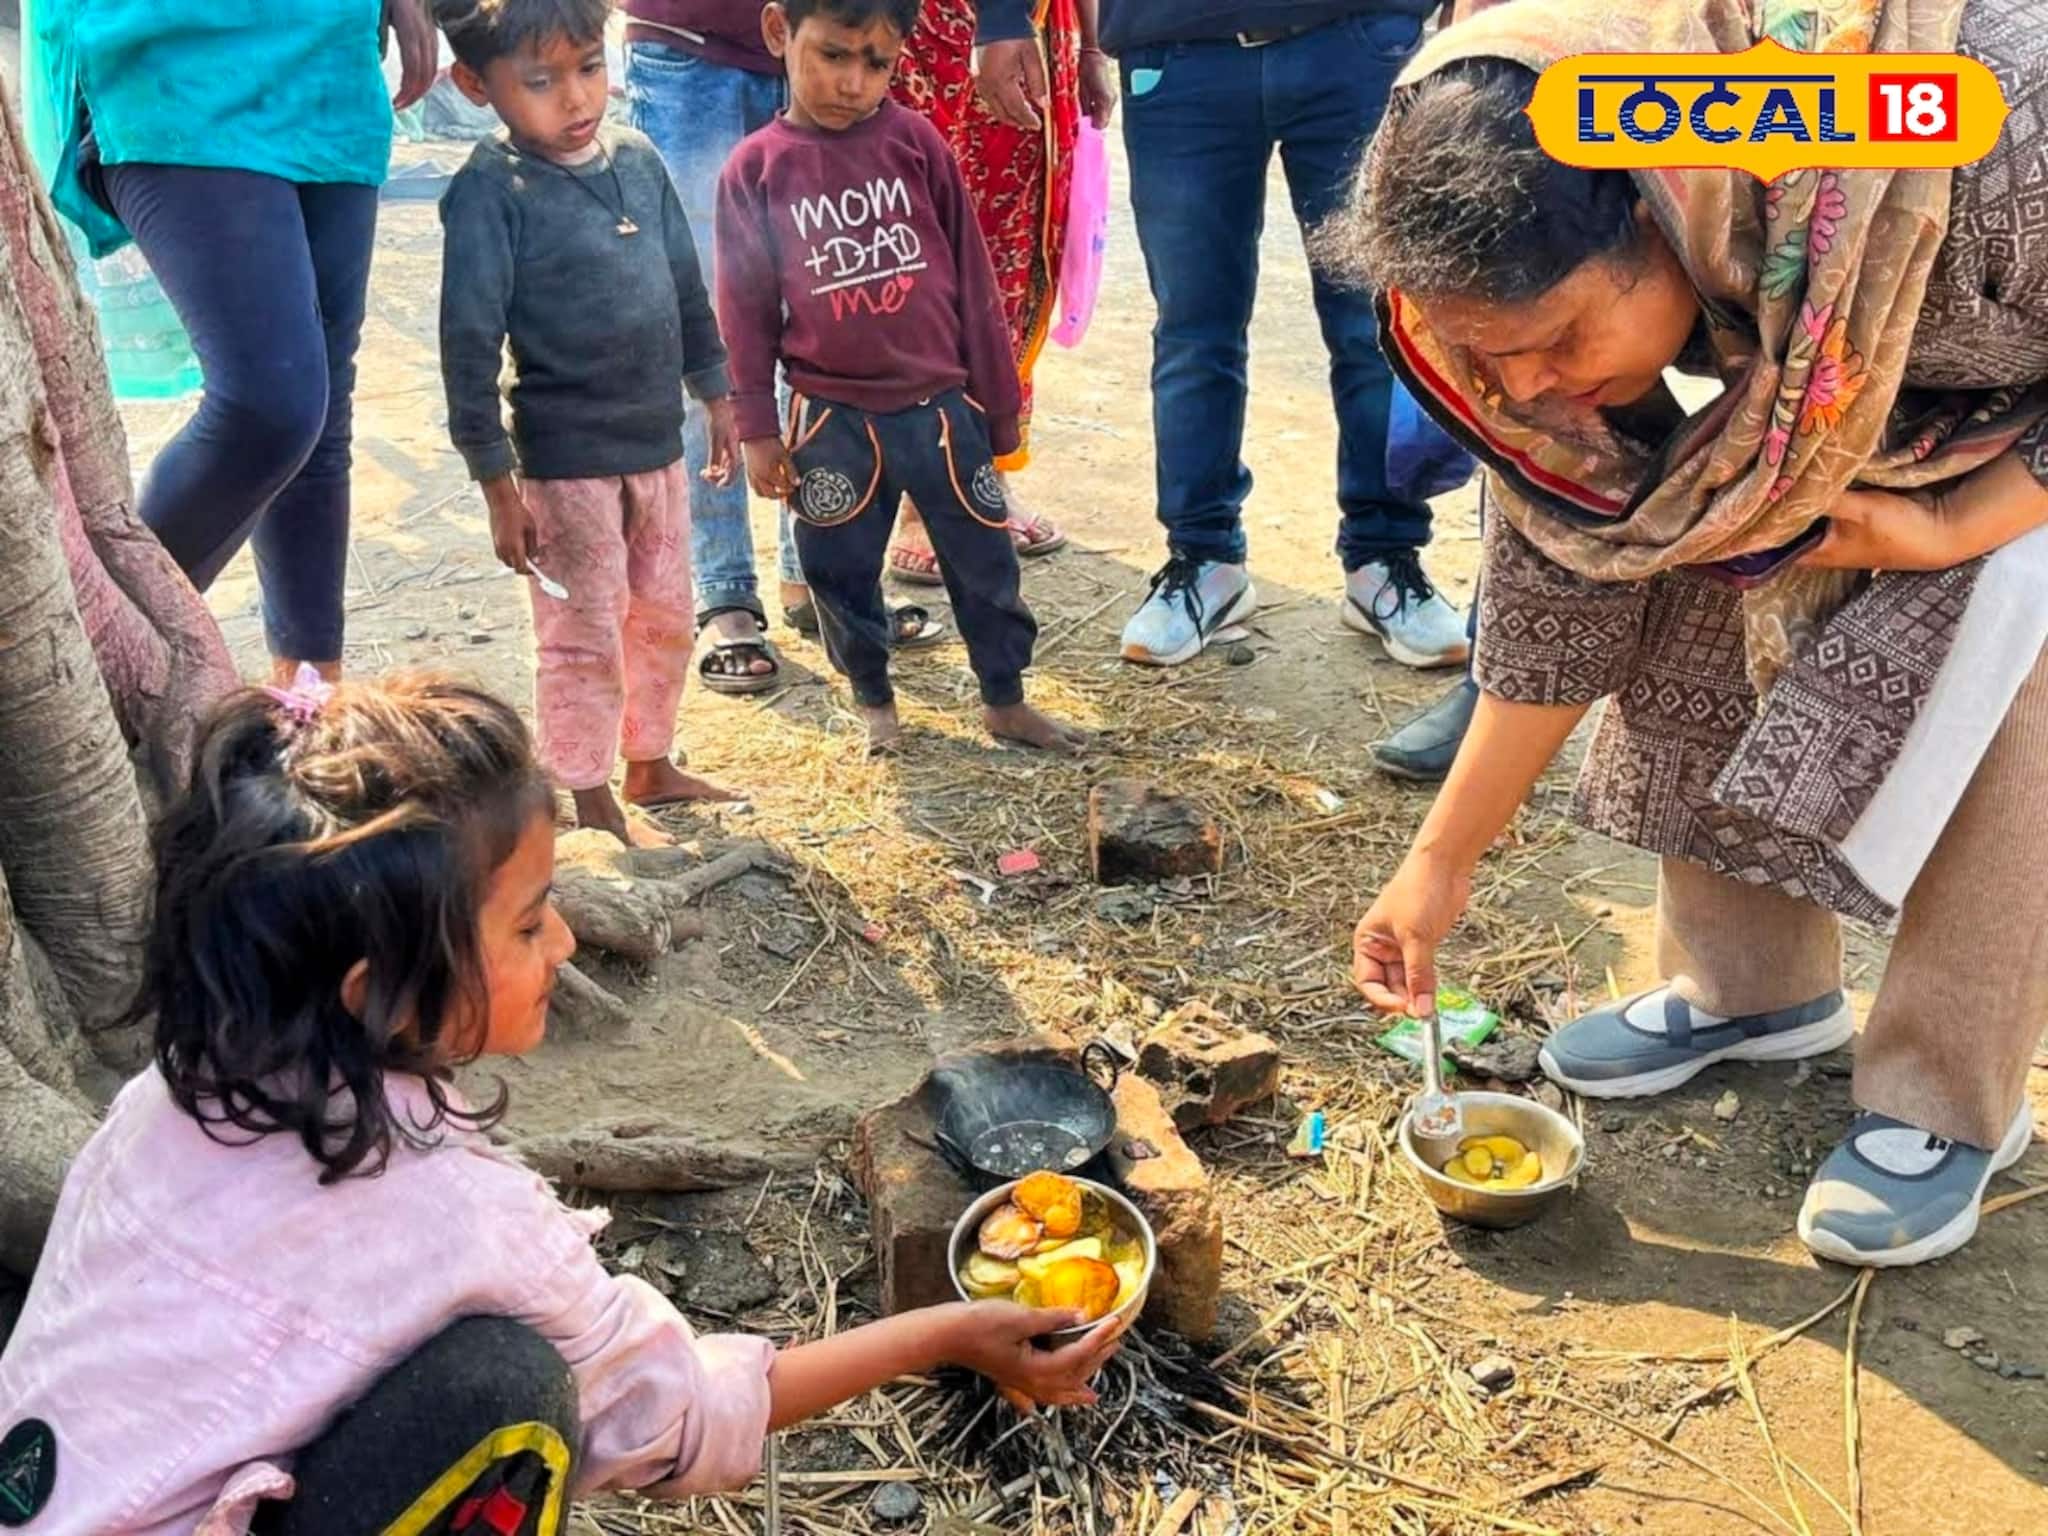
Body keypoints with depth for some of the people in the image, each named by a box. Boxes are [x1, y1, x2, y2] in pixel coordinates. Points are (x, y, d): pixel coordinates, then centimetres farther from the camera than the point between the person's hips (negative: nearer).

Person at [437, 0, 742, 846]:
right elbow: (469, 344, -16)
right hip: (568, 461, -6)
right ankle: (592, 805, 20)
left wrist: (716, 395, 17)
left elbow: (687, 289, 13)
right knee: (585, 642, 5)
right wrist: (498, 485, -16)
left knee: (664, 620, 19)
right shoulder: (489, 190, -16)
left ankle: (651, 766, 38)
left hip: (658, 444, 7)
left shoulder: (637, 157, 2)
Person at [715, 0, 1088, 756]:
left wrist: (998, 401, 4)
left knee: (983, 560, 10)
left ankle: (1006, 700, 27)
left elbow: (970, 278, 2)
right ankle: (874, 700, 33)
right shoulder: (754, 169, -4)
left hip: (941, 405, 1)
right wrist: (757, 429, 0)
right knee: (841, 572, 12)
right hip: (833, 421, 0)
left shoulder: (916, 142, -3)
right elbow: (745, 311, 1)